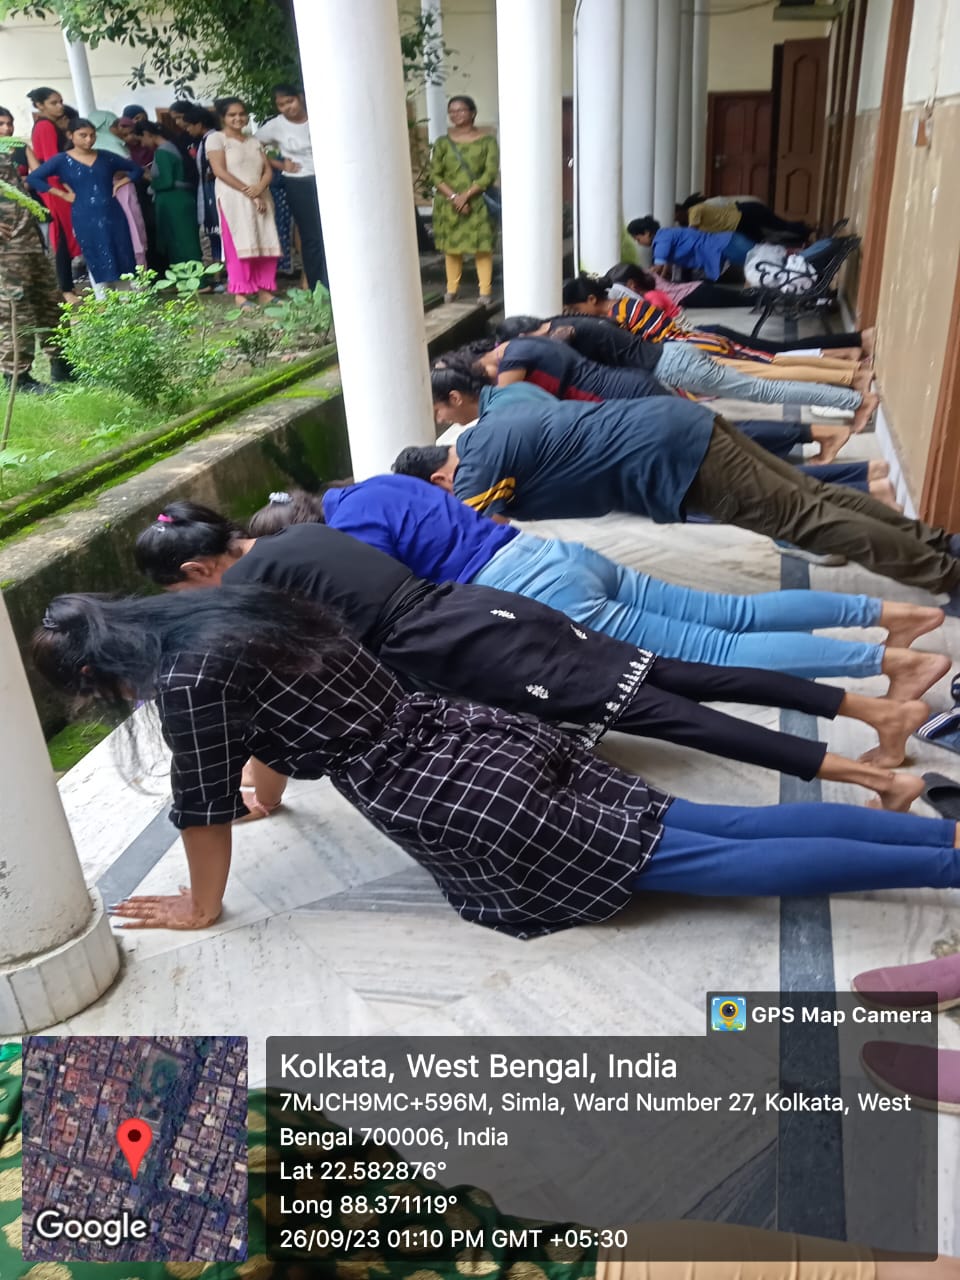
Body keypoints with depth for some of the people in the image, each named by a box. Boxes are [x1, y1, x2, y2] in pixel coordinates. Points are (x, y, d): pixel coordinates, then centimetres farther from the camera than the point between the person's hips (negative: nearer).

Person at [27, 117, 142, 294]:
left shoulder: (106, 157, 6)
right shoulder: (62, 160, -2)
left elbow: (137, 169, 16)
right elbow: (33, 178, -6)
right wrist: (63, 194, -8)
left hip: (113, 215, 3)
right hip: (86, 218, -2)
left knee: (122, 258, 3)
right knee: (97, 261, 2)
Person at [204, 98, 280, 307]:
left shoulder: (254, 141, 19)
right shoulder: (216, 138, 1)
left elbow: (268, 170, 9)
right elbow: (220, 171, -10)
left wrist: (259, 188, -13)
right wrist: (248, 192, -16)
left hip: (260, 198, 6)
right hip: (234, 200, -5)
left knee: (265, 244, 0)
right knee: (239, 245, -9)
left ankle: (265, 291, 2)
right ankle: (241, 294, -10)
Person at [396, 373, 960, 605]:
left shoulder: (480, 451, -9)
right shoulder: (508, 394, 17)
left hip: (668, 451, -8)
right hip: (676, 423, 8)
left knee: (802, 519, -5)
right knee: (810, 495, 11)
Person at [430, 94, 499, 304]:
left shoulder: (487, 140, -1)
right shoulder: (443, 142, 5)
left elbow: (490, 173, -9)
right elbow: (435, 175, 0)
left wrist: (466, 195, -18)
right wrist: (454, 196, -15)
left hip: (478, 202, -2)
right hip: (448, 203, 2)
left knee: (482, 246, -2)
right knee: (451, 246, 6)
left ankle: (485, 291, 5)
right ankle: (452, 289, 16)